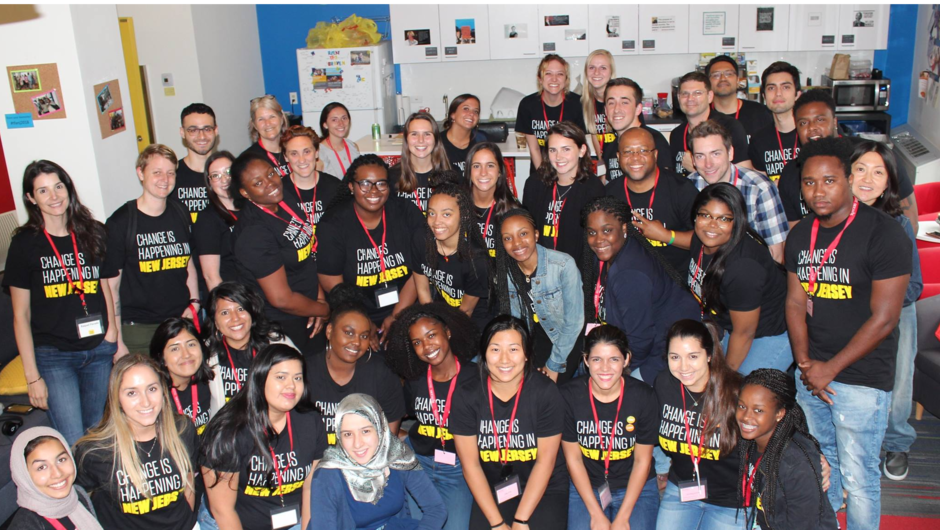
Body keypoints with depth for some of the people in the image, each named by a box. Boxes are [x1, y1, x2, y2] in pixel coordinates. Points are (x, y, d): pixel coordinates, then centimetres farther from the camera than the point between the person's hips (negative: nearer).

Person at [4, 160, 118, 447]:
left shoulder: (93, 234, 6)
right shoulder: (25, 244, -3)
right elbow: (21, 315, -2)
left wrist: (114, 338, 4)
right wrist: (32, 376, -4)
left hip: (99, 352, 3)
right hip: (54, 357, -3)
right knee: (74, 445, -6)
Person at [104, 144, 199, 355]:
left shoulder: (180, 215, 10)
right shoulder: (120, 223, -5)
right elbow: (112, 286, -6)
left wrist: (194, 302, 6)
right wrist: (117, 342, -8)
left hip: (182, 322, 4)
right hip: (138, 330, -4)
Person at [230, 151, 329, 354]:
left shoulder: (284, 204, -3)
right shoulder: (255, 234, -28)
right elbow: (281, 299, -25)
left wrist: (319, 295, -5)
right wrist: (326, 309, -10)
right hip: (280, 327, -8)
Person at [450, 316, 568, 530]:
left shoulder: (546, 393, -13)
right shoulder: (467, 396, -10)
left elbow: (546, 460, -10)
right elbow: (470, 464, -7)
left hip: (544, 489, -1)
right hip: (492, 489, 1)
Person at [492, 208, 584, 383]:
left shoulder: (564, 264, -27)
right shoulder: (503, 271, -13)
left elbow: (574, 322, -20)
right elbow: (513, 318, -2)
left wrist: (554, 365, -13)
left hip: (568, 341, -3)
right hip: (536, 336, 4)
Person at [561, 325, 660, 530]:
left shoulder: (644, 397, -10)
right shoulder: (569, 395, -10)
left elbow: (642, 461, -5)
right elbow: (573, 459, -5)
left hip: (636, 488, 0)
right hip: (585, 488, 0)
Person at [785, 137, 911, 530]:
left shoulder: (883, 234, -14)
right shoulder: (800, 235, 6)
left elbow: (883, 318, -15)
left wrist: (830, 368, -12)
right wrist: (804, 363, -3)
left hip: (862, 378, -5)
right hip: (810, 373, 6)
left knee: (857, 476, 1)